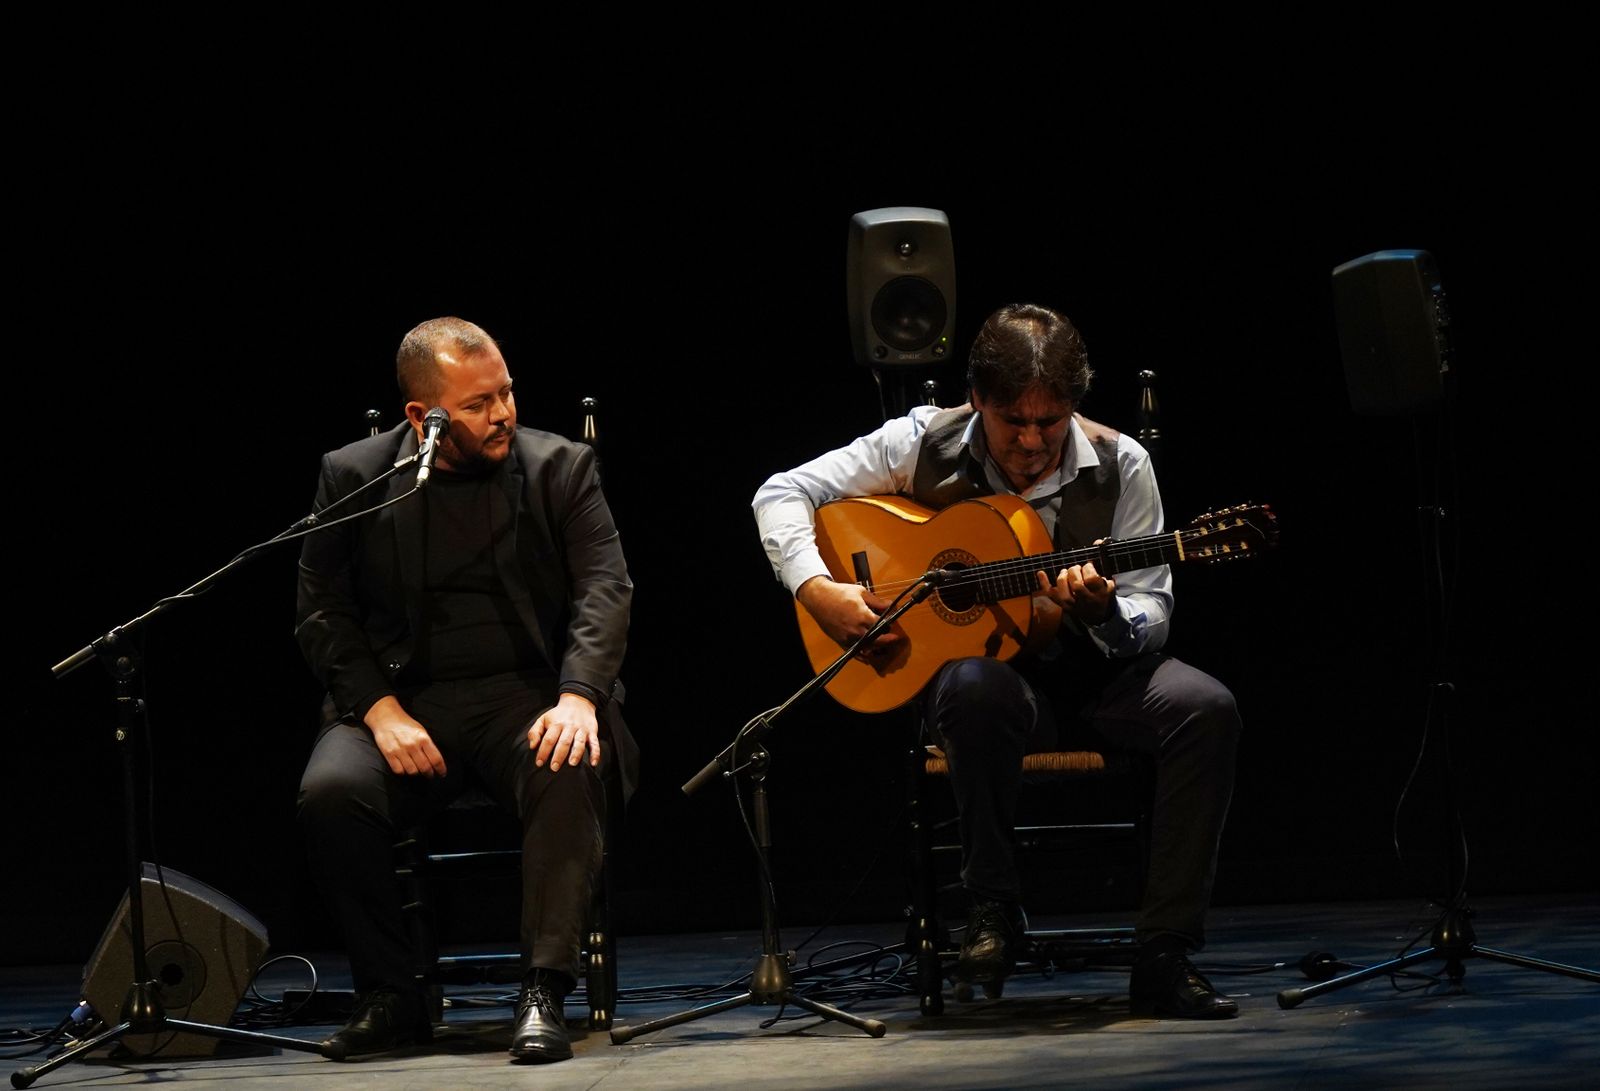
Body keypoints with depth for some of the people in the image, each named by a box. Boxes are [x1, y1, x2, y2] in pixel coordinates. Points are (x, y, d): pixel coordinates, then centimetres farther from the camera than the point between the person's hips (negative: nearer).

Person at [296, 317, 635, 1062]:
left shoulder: (560, 468, 4)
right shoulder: (352, 477, 5)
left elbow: (604, 588, -5)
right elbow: (322, 611, 3)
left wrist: (578, 697, -23)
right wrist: (381, 711, -13)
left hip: (526, 693, -1)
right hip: (405, 699, 1)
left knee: (568, 772, -35)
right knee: (330, 791, -29)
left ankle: (543, 994, -28)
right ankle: (389, 995, -11)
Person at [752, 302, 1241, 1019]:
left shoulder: (1119, 466, -4)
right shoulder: (924, 444, -6)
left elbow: (1152, 613, -3)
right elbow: (783, 494, -2)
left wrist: (1102, 616, -26)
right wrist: (816, 589, -18)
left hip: (1092, 672, 2)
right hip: (974, 660, -2)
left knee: (1205, 708, -28)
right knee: (978, 689, -40)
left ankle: (1164, 959, -23)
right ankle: (992, 907, -19)